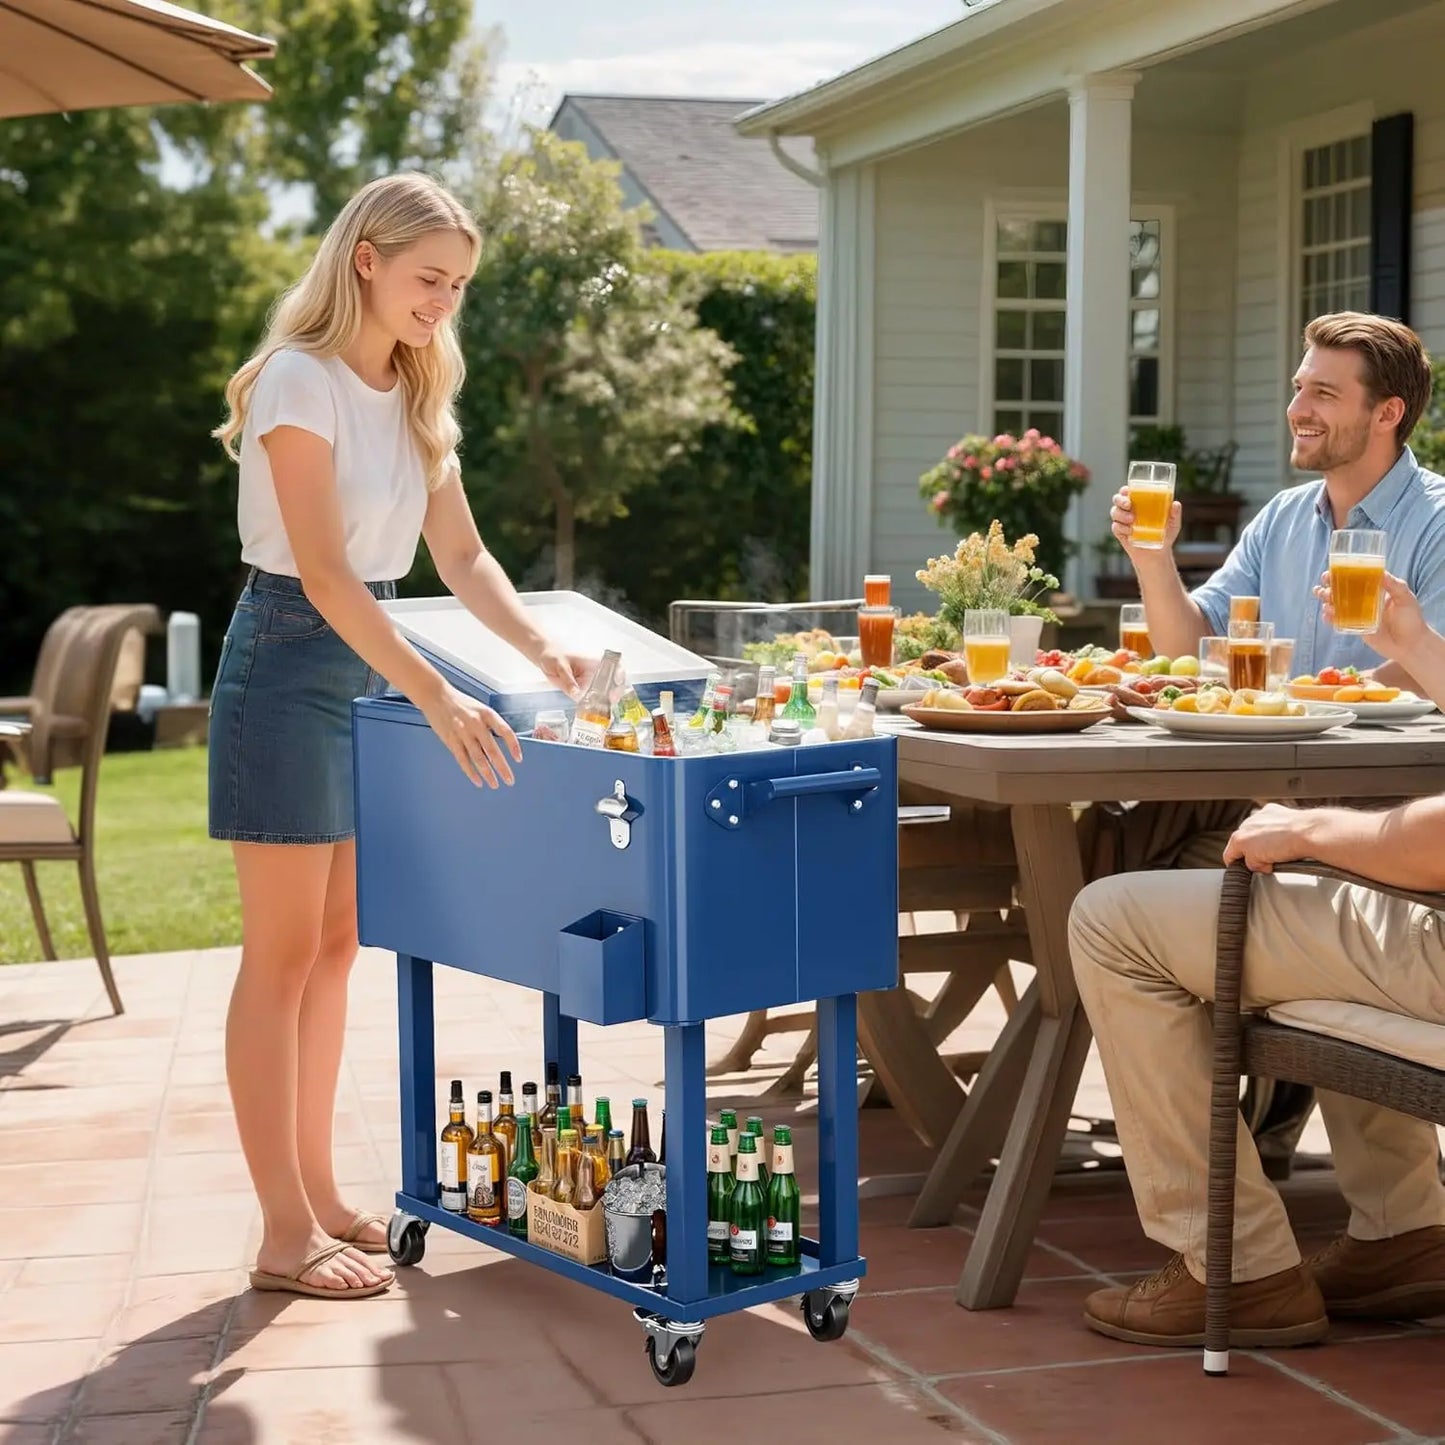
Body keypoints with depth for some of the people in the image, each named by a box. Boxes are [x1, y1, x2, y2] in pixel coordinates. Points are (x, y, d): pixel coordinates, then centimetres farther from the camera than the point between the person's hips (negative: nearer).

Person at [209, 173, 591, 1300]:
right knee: (282, 954, -3)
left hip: (369, 660, 8)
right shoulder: (299, 383, -16)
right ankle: (286, 1235, 2)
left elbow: (462, 554, 12)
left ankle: (318, 1194, 21)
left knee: (335, 944, 11)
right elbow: (324, 573, -23)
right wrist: (439, 700, -30)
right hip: (288, 662, -8)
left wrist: (542, 647, -5)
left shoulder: (419, 396, 10)